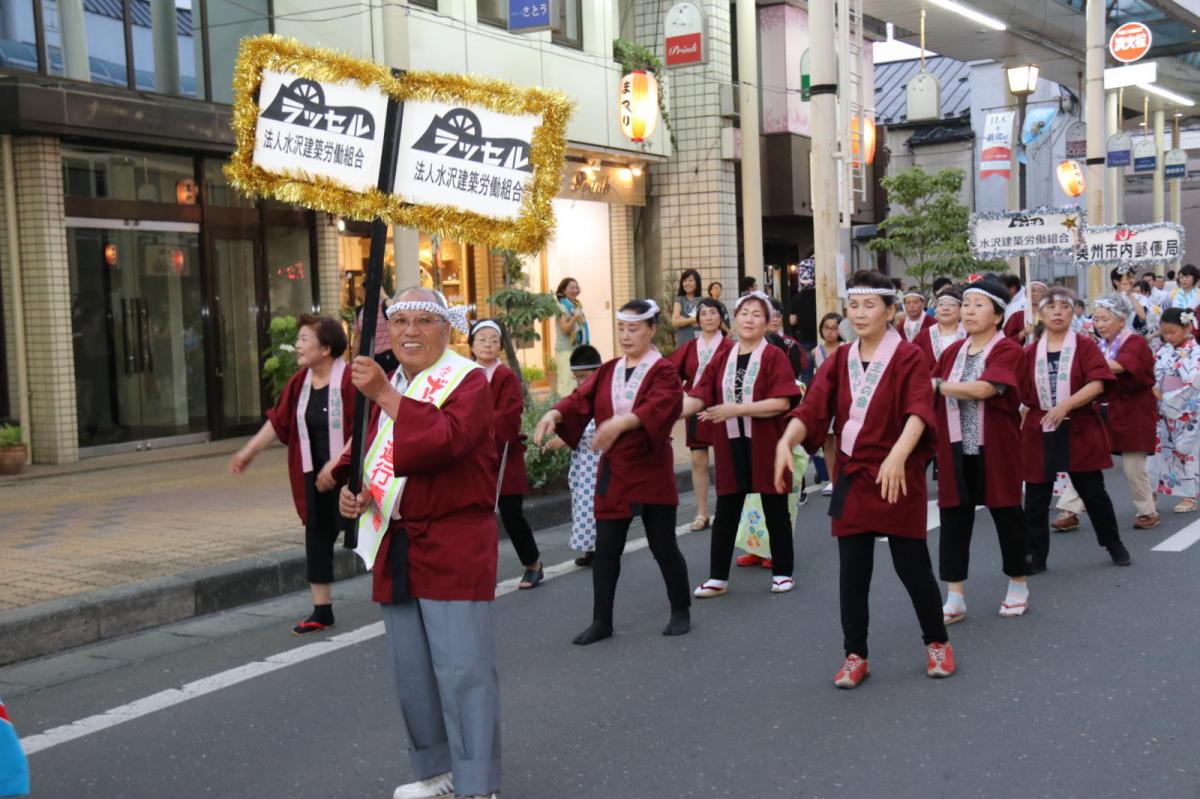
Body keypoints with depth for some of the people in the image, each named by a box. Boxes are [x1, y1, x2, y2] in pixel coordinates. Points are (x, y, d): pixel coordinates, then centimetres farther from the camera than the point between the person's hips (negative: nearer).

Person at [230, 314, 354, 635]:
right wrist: (248, 452, 10)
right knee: (317, 537, 10)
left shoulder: (350, 379, -18)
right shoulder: (300, 381, 3)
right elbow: (278, 421, 10)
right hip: (315, 475, 7)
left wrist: (336, 465, -22)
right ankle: (321, 612, 19)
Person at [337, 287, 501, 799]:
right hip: (396, 546, 8)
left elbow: (447, 439, -27)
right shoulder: (387, 385, 15)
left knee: (463, 670, -8)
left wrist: (384, 396, -27)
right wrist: (354, 491, 2)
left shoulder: (467, 379, -8)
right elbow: (367, 452, 23)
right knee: (411, 672, 15)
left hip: (455, 547, -8)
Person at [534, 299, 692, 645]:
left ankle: (681, 612, 23)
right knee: (605, 549, 5)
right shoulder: (608, 371, 9)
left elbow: (658, 408, -26)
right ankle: (601, 621, 13)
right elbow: (581, 399, -2)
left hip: (651, 472, -5)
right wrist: (555, 414, -23)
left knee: (663, 546, 4)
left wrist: (622, 422, -42)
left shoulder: (663, 371, -7)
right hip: (613, 472, 5)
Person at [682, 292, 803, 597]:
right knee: (725, 511, 7)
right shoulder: (721, 358, 8)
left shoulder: (775, 356, -6)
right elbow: (699, 397, 3)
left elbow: (782, 402, -16)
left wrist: (737, 409, -22)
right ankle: (718, 577, 15)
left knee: (775, 510, 7)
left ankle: (782, 572, 21)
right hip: (731, 446, 4)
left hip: (766, 445, -4)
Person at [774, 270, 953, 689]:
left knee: (912, 565, 5)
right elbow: (811, 407, -5)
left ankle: (937, 643, 26)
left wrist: (898, 453, -42)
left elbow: (919, 411, -24)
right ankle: (855, 656, 19)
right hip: (852, 477, 4)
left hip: (898, 476, -4)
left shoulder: (908, 357, -9)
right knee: (852, 571, 6)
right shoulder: (840, 360, 6)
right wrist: (786, 441, -25)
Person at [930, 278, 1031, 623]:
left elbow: (984, 389, -25)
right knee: (953, 518, 4)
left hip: (995, 450, -5)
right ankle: (955, 598, 10)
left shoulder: (1008, 350, -9)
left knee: (1006, 514, 8)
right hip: (956, 450, 5)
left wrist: (936, 385, -18)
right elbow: (933, 393, 12)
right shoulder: (953, 351, 9)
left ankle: (1018, 586, 27)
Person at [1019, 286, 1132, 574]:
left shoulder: (1085, 346, -2)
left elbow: (1097, 384, -14)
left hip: (1079, 431, -2)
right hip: (1040, 432, 2)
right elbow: (1021, 394, 8)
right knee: (1036, 497, 4)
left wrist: (1066, 405, -25)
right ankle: (1036, 556, 13)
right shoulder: (1030, 352, 5)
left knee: (1093, 492, 8)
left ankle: (1114, 544, 29)